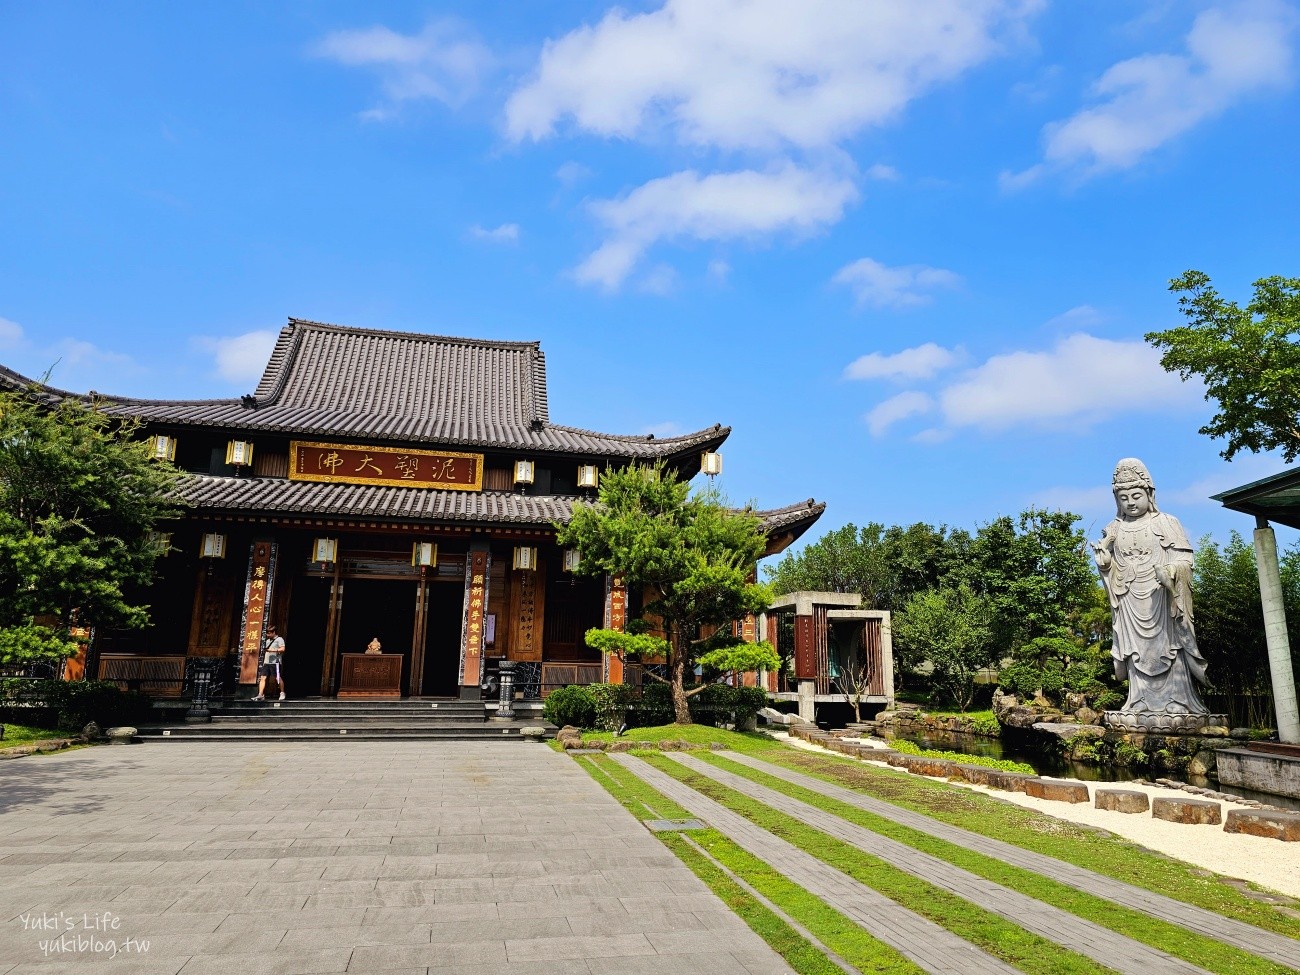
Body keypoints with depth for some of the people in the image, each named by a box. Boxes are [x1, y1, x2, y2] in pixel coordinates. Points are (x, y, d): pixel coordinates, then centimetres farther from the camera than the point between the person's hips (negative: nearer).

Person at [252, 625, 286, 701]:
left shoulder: (279, 639, -1)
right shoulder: (268, 640, 24)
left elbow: (282, 649, -13)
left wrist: (272, 650, -20)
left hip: (275, 662, -7)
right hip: (266, 662, 7)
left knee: (278, 678, -5)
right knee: (262, 678, -4)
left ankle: (282, 693, 12)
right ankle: (260, 695, -7)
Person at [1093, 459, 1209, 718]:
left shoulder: (1166, 523, 2)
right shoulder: (1114, 530, 11)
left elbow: (1184, 559, -4)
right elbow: (1111, 567, 13)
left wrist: (1170, 572, -24)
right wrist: (1104, 560, -9)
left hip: (1160, 598, -3)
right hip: (1130, 601, 3)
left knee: (1166, 646, -4)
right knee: (1137, 649, 2)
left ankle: (1176, 701, 1)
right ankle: (1141, 702, 4)